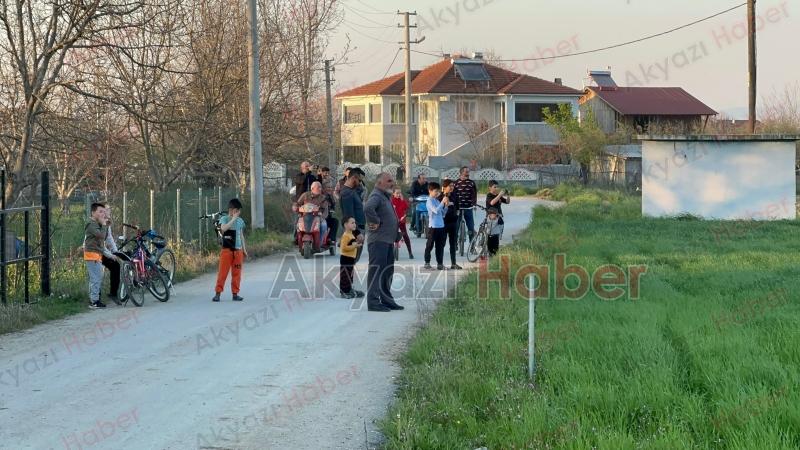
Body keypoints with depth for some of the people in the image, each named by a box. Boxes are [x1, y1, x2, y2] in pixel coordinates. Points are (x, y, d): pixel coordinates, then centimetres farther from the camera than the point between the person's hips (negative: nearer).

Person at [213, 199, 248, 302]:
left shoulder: (240, 221, 10)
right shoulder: (224, 219, -3)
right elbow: (223, 228, -25)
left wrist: (244, 250, 16)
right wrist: (233, 219, -20)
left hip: (238, 251, 4)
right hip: (226, 250, -4)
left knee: (237, 273, 4)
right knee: (222, 272, -6)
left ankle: (235, 293, 10)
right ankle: (217, 293, -3)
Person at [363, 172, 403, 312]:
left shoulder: (385, 197, 19)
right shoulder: (376, 196, -14)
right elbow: (368, 208, -36)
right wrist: (375, 222, -24)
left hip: (388, 240, 10)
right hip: (378, 240, -10)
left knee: (388, 271, 16)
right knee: (376, 270, -8)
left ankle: (386, 300, 25)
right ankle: (373, 302, -7)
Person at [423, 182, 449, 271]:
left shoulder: (437, 201, 14)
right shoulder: (430, 201, -8)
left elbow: (443, 213, 15)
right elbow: (436, 210, -22)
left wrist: (446, 206, 1)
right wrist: (443, 202, -21)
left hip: (440, 226, 7)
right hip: (433, 226, -7)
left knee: (440, 246, 8)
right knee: (430, 245, -1)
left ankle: (440, 264, 12)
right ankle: (427, 263, 5)